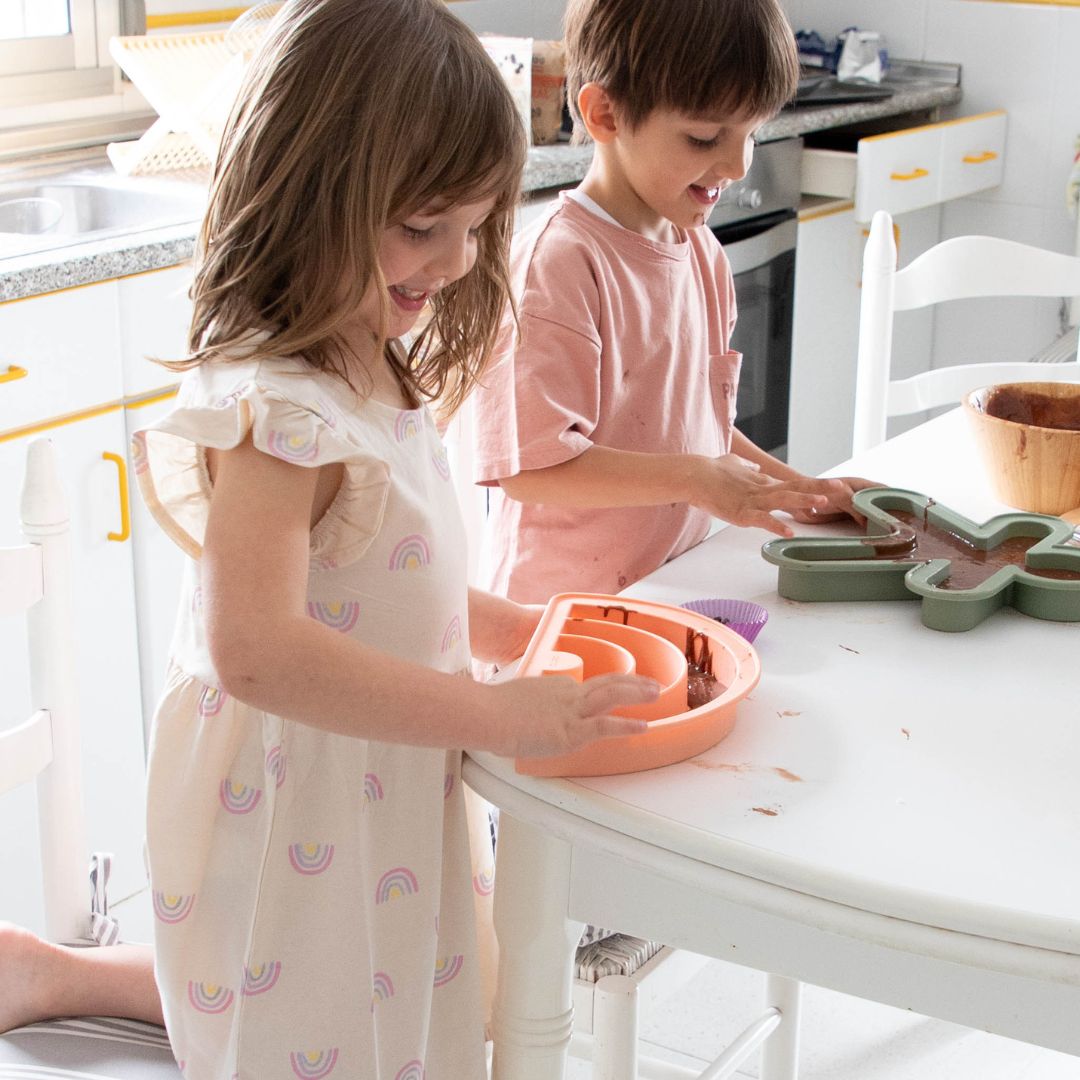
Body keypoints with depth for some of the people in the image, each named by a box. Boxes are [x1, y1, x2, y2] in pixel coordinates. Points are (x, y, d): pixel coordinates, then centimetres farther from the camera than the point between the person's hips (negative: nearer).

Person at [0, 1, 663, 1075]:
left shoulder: (368, 376, 5)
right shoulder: (276, 412, -26)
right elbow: (258, 652, -36)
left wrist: (529, 631, 4)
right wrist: (500, 716, -32)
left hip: (376, 804, 9)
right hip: (299, 823, -9)